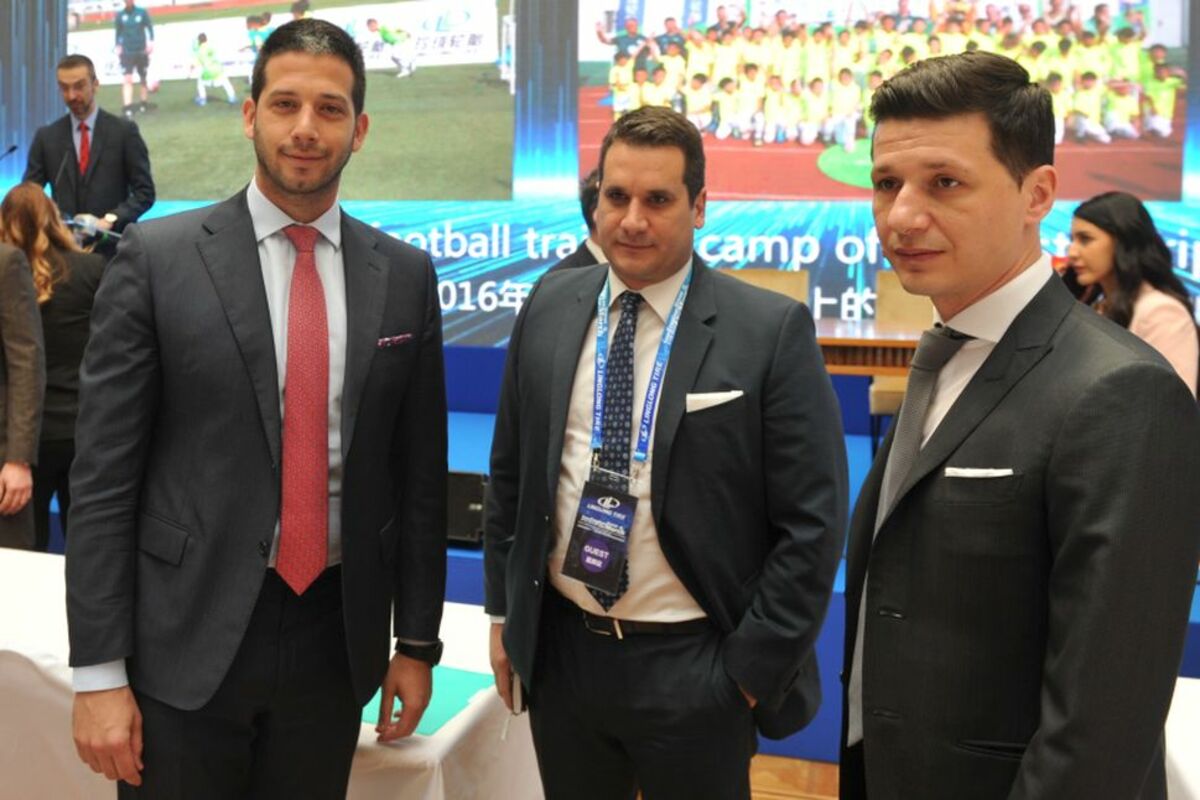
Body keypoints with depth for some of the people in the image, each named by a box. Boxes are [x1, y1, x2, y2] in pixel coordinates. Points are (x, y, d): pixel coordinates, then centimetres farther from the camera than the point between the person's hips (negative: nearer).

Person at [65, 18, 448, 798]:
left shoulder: (406, 275, 2)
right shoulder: (157, 258, -5)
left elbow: (420, 472, 5)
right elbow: (103, 474, -6)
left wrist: (417, 640, 7)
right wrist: (98, 671, -8)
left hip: (336, 637, 2)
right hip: (186, 642, -2)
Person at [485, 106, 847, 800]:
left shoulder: (772, 330, -12)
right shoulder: (550, 307, 1)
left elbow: (812, 522, -10)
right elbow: (510, 472, 8)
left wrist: (754, 667, -9)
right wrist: (504, 611, 9)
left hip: (695, 670, -3)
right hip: (560, 651, 4)